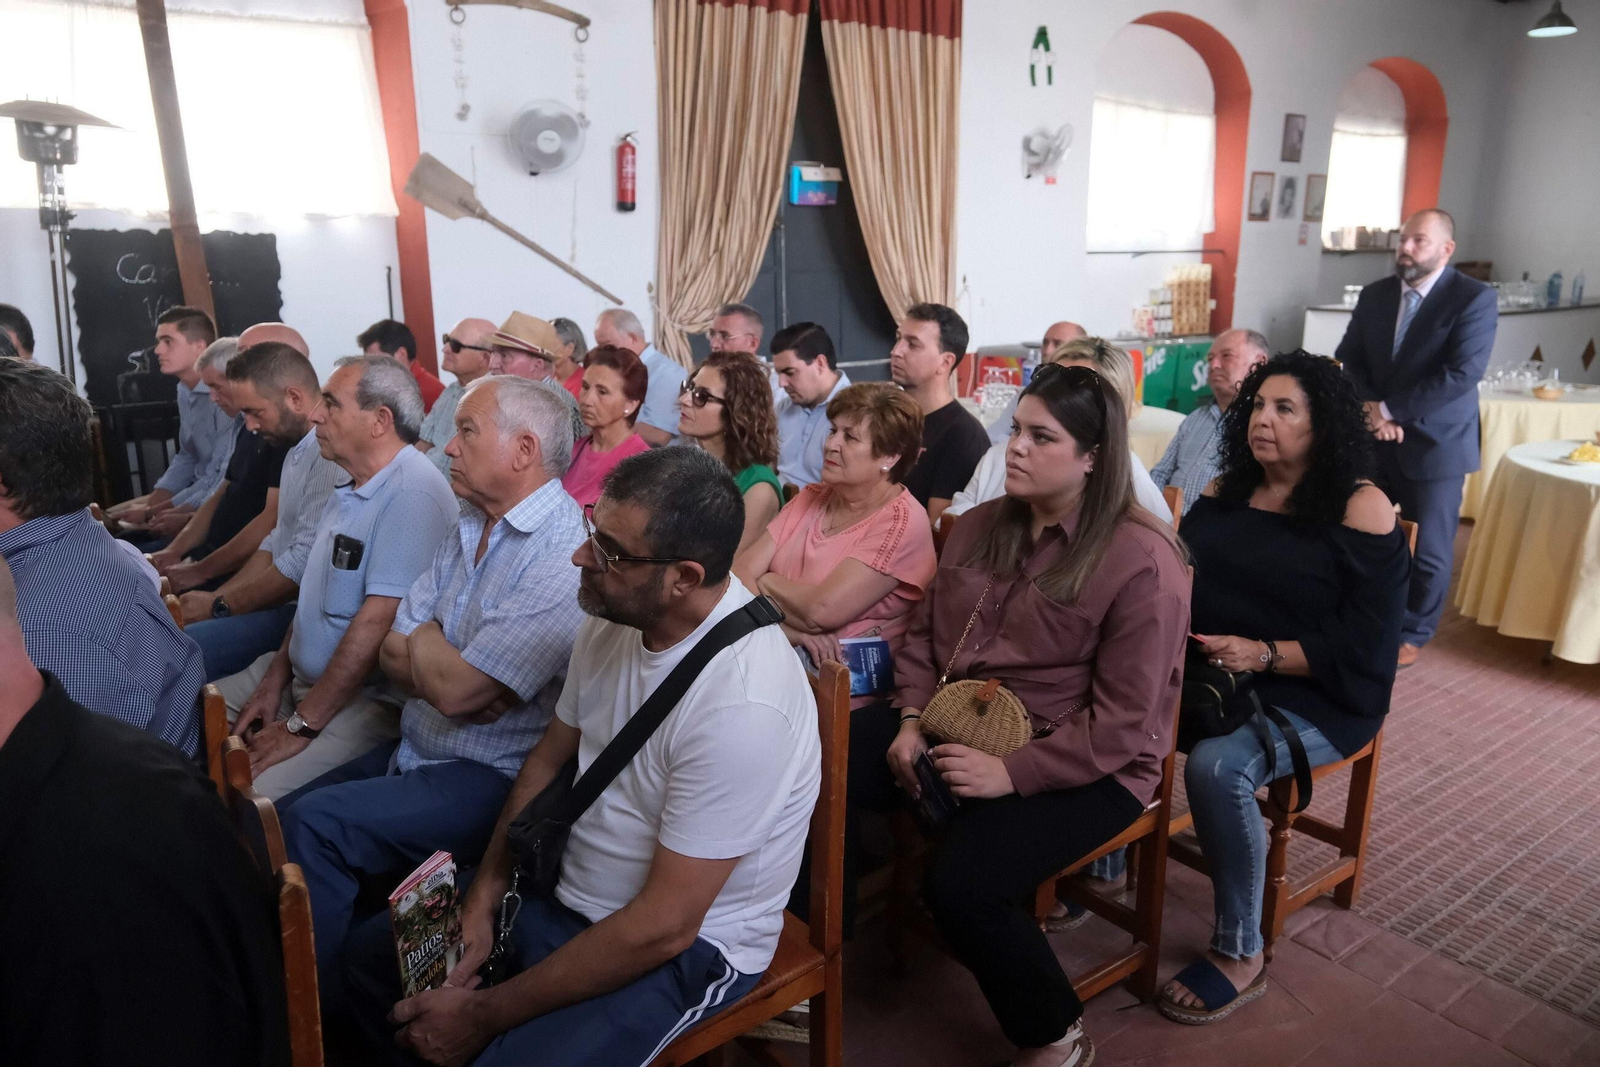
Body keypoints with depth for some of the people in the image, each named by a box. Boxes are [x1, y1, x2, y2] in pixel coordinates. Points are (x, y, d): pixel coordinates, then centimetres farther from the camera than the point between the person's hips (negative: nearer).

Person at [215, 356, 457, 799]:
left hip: (366, 697, -10)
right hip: (301, 675, 10)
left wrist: (301, 725, -20)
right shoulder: (353, 488, 12)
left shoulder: (413, 494, -22)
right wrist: (274, 679, 8)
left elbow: (378, 621, -25)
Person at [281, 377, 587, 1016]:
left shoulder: (561, 554, -22)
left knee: (315, 825, -18)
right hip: (415, 751, 9)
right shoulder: (470, 529, 8)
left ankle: (323, 1015, 2)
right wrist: (443, 667, -15)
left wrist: (422, 638, -3)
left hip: (492, 779, -9)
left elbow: (456, 690, -25)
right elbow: (392, 651, 7)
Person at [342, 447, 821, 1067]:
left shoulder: (742, 703, -32)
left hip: (686, 943, -7)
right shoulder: (613, 616, -8)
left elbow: (662, 926, -26)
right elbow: (548, 761, 7)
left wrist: (485, 1015, -18)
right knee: (370, 956, 12)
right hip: (568, 894, 7)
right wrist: (482, 901, -2)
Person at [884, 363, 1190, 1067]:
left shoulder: (1142, 558, -15)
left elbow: (1122, 723, -17)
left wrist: (1014, 772, -22)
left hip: (1087, 766, -7)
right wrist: (912, 720, -3)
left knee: (959, 882, -27)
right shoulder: (979, 526, 7)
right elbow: (924, 633, 13)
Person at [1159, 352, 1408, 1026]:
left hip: (1315, 698, -5)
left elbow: (1363, 645, -11)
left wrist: (1264, 655, -23)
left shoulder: (1361, 510, -8)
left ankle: (1240, 956, -11)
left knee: (1216, 766, -32)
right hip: (1209, 675, 5)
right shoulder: (1225, 492, 10)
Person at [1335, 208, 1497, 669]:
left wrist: (1391, 409, -21)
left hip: (1433, 442, -4)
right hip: (1372, 438, 4)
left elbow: (1463, 374, -20)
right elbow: (1348, 359, 5)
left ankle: (1413, 633, 24)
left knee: (1428, 549, 6)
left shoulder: (1475, 298, -10)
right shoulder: (1375, 294, 6)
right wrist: (1369, 408, -13)